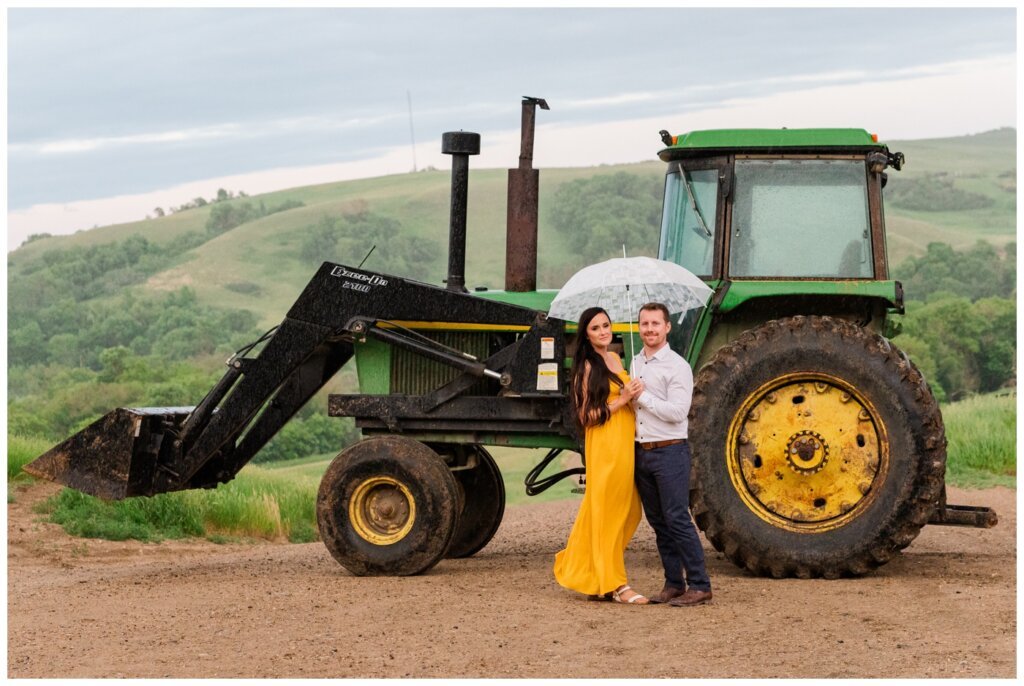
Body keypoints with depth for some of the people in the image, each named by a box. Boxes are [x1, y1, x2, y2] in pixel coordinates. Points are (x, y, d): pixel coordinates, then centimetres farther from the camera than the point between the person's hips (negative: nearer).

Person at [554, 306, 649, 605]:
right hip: (605, 446, -8)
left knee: (629, 512, 10)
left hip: (626, 443, 8)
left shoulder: (615, 360, 14)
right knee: (609, 512, -4)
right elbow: (586, 416, -12)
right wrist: (620, 401, -18)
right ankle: (615, 585, 0)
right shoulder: (587, 367, -9)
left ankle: (591, 577, 20)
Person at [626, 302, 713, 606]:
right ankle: (673, 584, 16)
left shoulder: (677, 366, -9)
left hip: (669, 452, -8)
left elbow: (677, 412, -18)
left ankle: (699, 585, -6)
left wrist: (644, 396, -14)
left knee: (677, 519, -10)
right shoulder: (636, 363, 15)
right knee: (658, 521, 10)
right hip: (642, 452, 8)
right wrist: (629, 396, 6)